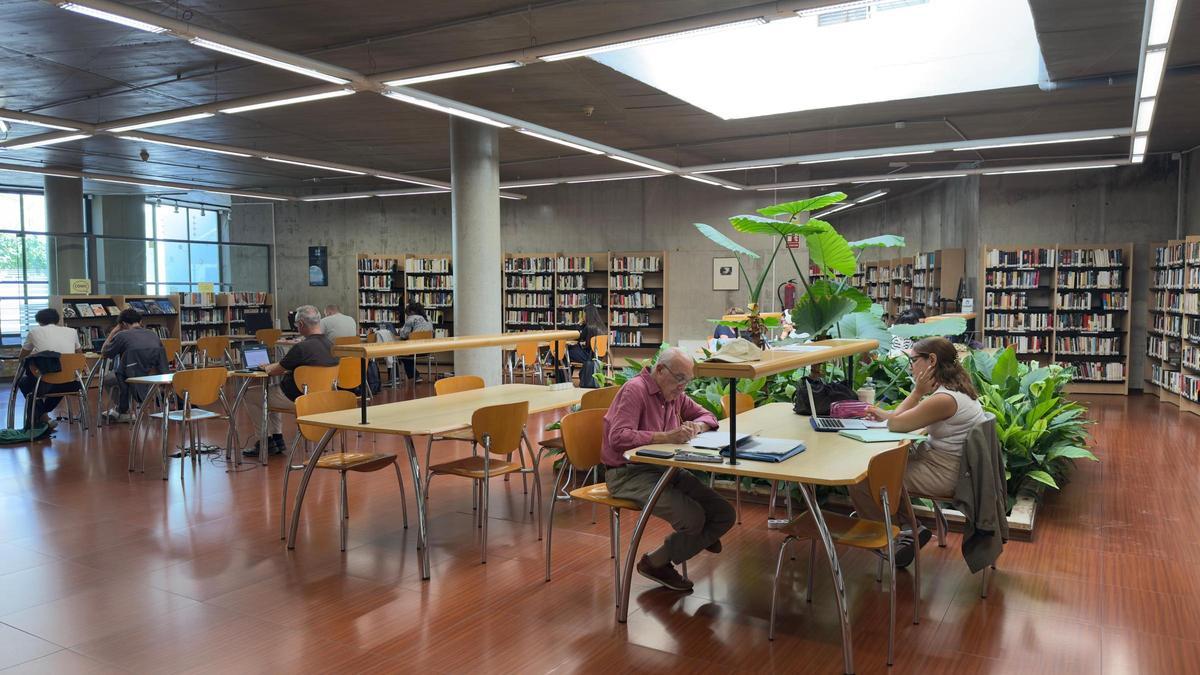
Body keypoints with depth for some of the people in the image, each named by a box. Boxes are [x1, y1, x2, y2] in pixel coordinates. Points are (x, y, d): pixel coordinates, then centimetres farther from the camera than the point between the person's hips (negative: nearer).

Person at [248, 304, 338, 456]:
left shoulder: (301, 348, -27)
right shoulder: (331, 346, -2)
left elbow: (273, 371, -14)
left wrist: (266, 367, 9)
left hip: (295, 398, -8)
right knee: (271, 389, 28)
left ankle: (265, 442, 18)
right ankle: (277, 439, 29)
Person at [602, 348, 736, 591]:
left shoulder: (674, 394, 10)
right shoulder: (635, 390, -15)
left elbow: (706, 415, 20)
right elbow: (618, 438, -26)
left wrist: (696, 426, -5)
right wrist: (666, 437, -32)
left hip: (664, 469, 8)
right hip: (628, 473, -8)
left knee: (724, 514, -6)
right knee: (693, 517, -25)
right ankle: (656, 563, 1)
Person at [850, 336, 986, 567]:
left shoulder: (944, 399, -25)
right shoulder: (953, 386, 6)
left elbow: (895, 425, -18)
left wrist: (917, 391, -12)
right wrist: (885, 414, 5)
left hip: (945, 474, -10)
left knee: (859, 480, -13)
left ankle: (894, 537, 6)